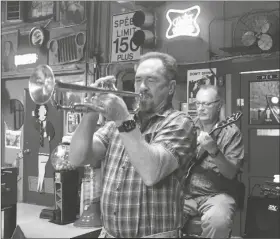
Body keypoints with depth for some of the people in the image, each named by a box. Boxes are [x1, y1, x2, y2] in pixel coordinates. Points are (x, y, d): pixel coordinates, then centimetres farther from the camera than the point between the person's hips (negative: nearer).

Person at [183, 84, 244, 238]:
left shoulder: (231, 132, -3)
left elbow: (231, 173, -11)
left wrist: (214, 151, -27)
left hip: (216, 194, -2)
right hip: (186, 192, 3)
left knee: (217, 220, -34)